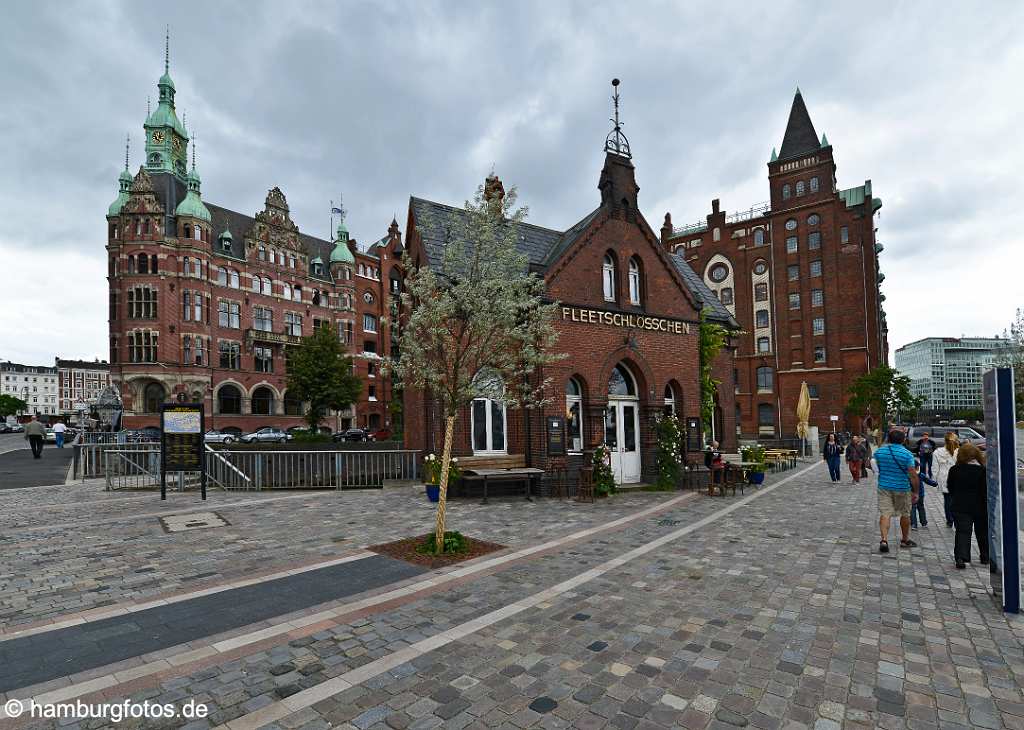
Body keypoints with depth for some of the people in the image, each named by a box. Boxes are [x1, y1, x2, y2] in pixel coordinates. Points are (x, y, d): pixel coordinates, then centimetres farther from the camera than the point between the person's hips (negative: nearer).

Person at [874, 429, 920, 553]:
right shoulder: (907, 454, -12)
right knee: (905, 515, 17)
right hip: (902, 488, -1)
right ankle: (905, 540, 32)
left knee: (885, 514, -2)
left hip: (884, 487, 1)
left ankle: (884, 540, -17)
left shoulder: (879, 451, -1)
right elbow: (913, 475, -15)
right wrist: (915, 491, -7)